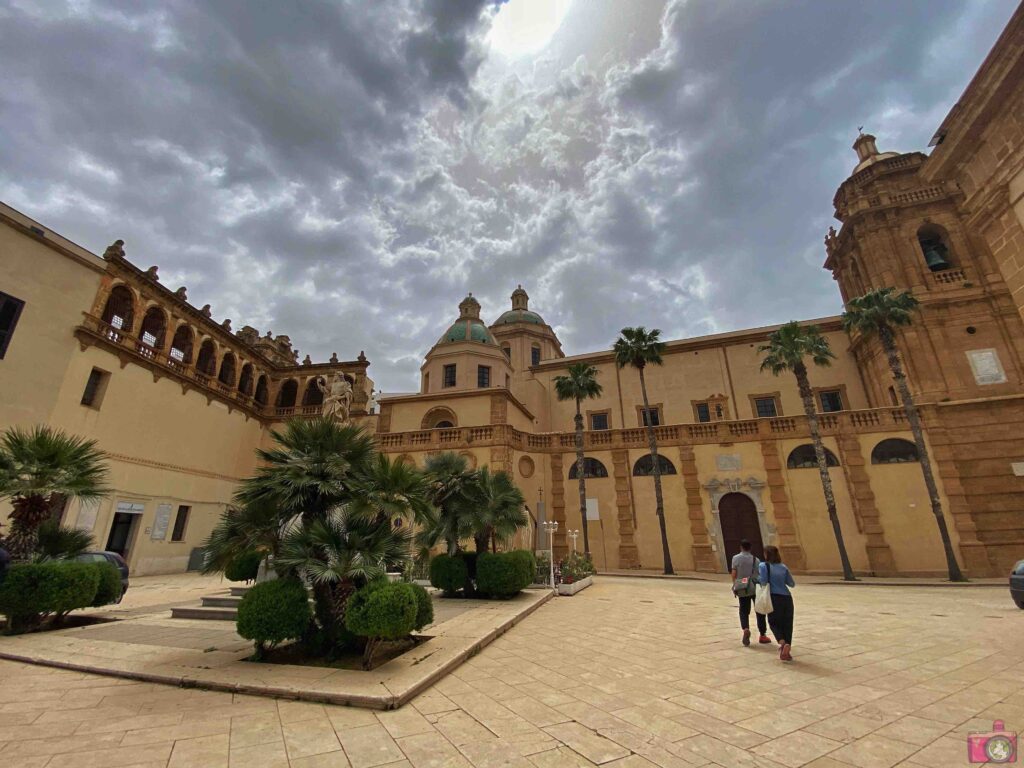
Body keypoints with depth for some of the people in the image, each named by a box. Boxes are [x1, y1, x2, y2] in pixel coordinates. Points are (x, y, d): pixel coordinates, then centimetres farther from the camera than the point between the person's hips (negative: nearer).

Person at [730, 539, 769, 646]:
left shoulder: (736, 558, -2)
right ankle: (762, 635, 20)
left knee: (743, 611, 9)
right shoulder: (755, 559, 1)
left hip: (743, 589, 0)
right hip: (756, 588, 1)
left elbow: (734, 574, -5)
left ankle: (745, 629, -15)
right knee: (760, 611, 15)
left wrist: (735, 586, 8)